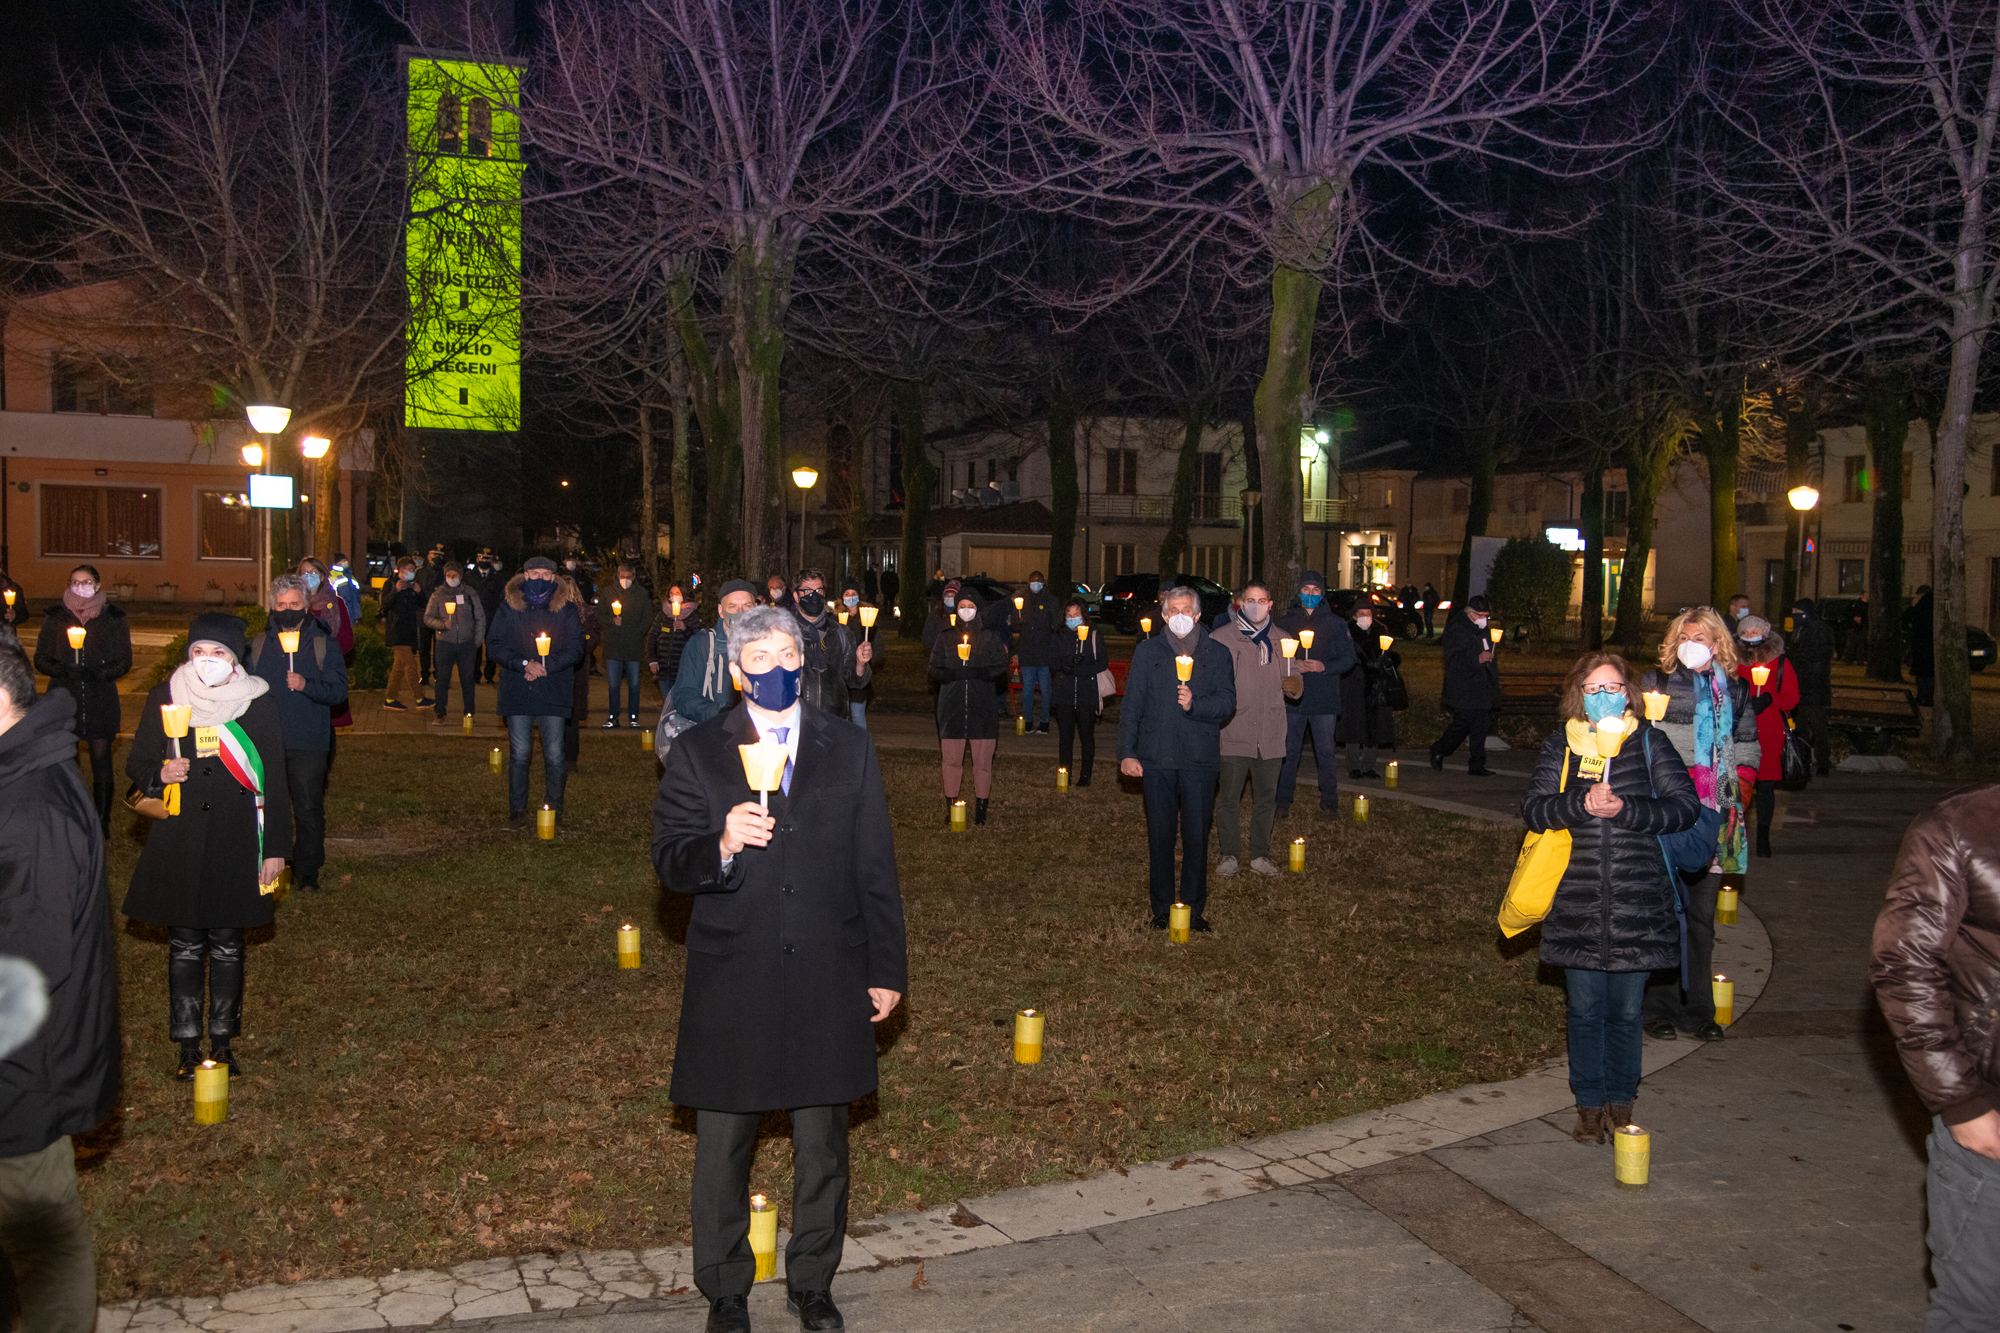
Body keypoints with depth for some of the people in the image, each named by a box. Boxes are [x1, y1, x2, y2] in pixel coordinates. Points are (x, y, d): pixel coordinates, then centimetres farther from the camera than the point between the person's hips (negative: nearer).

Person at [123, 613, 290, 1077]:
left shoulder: (259, 704, 0)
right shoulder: (165, 698, 3)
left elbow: (275, 781, 3)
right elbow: (137, 764, 11)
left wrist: (276, 848, 1)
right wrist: (161, 773, -13)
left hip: (235, 842, -1)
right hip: (178, 841, 1)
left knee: (226, 944, 6)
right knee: (184, 945, 5)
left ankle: (222, 1040, 20)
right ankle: (188, 1045, 16)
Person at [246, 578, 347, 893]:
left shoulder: (324, 645, 2)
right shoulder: (258, 645, 10)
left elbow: (339, 690, -5)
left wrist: (306, 685, -22)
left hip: (309, 744, -2)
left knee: (309, 810, 1)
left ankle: (307, 872, 13)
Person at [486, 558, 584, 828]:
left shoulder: (566, 609, 5)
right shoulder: (509, 606, 6)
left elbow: (576, 648, 1)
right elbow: (494, 645, 1)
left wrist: (546, 666, -13)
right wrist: (524, 664, -13)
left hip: (553, 692, 0)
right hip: (518, 692, 0)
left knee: (554, 755, 1)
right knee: (518, 754, 2)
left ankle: (554, 809, 13)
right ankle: (517, 810, 12)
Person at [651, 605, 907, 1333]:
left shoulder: (849, 747, 6)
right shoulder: (696, 753, 0)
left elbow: (875, 867, 7)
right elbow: (669, 862, -6)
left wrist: (887, 968, 6)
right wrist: (721, 847, -28)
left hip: (828, 982, 2)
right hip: (732, 985, -1)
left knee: (823, 1147, 13)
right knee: (722, 1149, 10)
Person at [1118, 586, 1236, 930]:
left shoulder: (1217, 654, 8)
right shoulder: (1147, 652, 9)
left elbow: (1227, 701, 0)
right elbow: (1131, 705, 7)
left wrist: (1195, 704, -19)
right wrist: (1127, 752, -1)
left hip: (1200, 759, 0)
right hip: (1157, 758, 0)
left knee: (1197, 836, 2)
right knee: (1160, 834, 4)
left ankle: (1194, 908, 14)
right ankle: (1161, 908, 14)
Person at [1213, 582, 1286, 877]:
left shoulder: (1281, 640, 11)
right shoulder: (1221, 638, 1)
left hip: (1271, 734, 3)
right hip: (1234, 731, -3)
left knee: (1266, 797, 9)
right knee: (1229, 797, -1)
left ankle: (1260, 854, 21)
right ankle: (1230, 854, 13)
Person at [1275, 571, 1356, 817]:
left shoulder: (1336, 624, 6)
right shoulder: (1286, 623, 11)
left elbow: (1348, 658, 3)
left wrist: (1324, 666, -13)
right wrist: (1291, 665, -12)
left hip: (1324, 698, -1)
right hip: (1293, 696, 1)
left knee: (1326, 751, 1)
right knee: (1289, 751, 4)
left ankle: (1328, 801, 11)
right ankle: (1283, 801, 12)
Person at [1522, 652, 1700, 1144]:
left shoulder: (1649, 744, 3)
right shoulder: (1560, 746, 6)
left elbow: (1686, 805, -5)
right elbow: (1533, 809, -3)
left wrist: (1624, 808, -18)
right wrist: (1581, 804, -20)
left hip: (1637, 904, -1)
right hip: (1577, 905, 1)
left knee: (1625, 1010, 8)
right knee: (1585, 1009, 7)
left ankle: (1621, 1102, 25)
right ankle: (1589, 1104, 22)